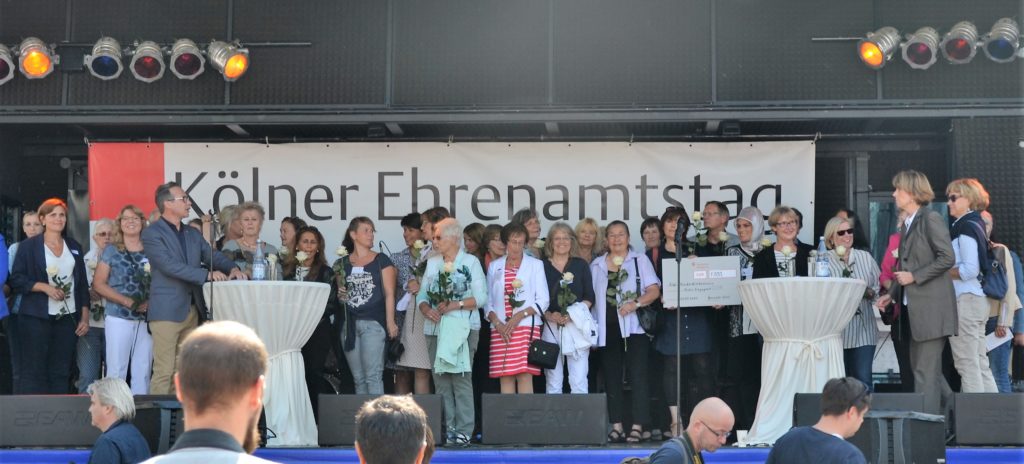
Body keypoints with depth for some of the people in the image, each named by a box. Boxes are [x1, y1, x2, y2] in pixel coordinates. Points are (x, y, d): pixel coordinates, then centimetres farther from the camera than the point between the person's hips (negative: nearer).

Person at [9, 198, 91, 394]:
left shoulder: (74, 247, 14)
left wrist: (85, 317, 8)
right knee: (34, 372, -5)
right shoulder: (28, 246, 2)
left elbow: (82, 284, 14)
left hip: (68, 318, 4)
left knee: (61, 373, 3)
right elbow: (16, 280, -3)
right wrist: (44, 287, -15)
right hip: (36, 318, -4)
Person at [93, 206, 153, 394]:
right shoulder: (111, 251, 4)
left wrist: (150, 302, -10)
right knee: (116, 369, -3)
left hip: (146, 319, 2)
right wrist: (128, 302, -12)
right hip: (119, 317, -2)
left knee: (143, 370, 4)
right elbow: (98, 284, -1)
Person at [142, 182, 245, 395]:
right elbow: (169, 265, -17)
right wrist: (207, 275, -23)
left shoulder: (193, 234, 18)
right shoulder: (152, 233, -6)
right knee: (164, 371, -9)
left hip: (192, 310, 7)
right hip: (167, 311, -7)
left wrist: (232, 268, -9)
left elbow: (213, 255, 13)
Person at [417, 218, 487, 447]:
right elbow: (422, 294, 13)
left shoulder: (470, 262, 4)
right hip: (435, 328, 5)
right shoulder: (432, 263, 17)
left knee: (461, 378, -10)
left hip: (462, 328, -5)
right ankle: (446, 429, 6)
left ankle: (463, 430, -10)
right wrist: (427, 309, -8)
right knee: (440, 379, 2)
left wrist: (455, 305, -14)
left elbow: (481, 298, -4)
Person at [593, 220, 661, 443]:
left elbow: (654, 290, -2)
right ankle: (616, 426, 7)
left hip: (633, 327, -3)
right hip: (607, 329, 3)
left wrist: (636, 303, -18)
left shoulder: (640, 260, 6)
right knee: (612, 378, 4)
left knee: (638, 376, -8)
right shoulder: (596, 265, 15)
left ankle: (638, 427, -9)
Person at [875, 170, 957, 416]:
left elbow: (947, 258, -16)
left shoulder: (931, 219, -10)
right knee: (919, 366, 13)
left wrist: (914, 276, -16)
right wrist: (892, 294, 13)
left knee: (926, 370, -6)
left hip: (932, 307, -9)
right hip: (915, 308, 9)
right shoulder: (907, 224, 16)